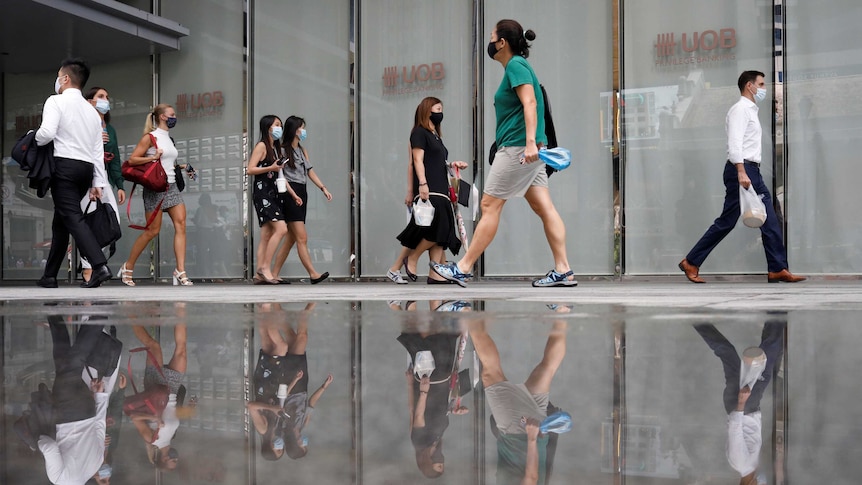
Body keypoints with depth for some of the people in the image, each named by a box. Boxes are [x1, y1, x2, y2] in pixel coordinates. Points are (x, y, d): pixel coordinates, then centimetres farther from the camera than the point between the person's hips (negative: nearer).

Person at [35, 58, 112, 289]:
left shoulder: (56, 101, -1)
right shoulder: (92, 110, 20)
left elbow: (47, 133, -17)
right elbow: (98, 150, 15)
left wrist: (33, 140, 5)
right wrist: (98, 182, 13)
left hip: (65, 165, -7)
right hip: (86, 167, 7)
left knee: (73, 218, -13)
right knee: (60, 221, 14)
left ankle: (100, 265, -30)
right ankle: (50, 275, 18)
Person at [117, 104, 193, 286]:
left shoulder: (169, 139, 18)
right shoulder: (150, 137, -5)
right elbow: (132, 160, -11)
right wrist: (153, 157, -20)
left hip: (171, 187, 7)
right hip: (155, 188, -7)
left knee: (181, 224, -9)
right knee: (152, 231, -3)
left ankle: (180, 271, -13)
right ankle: (127, 268, 14)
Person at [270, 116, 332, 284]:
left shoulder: (302, 150, 19)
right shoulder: (283, 150, -5)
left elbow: (310, 171, 16)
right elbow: (280, 175, -12)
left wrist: (324, 188, 5)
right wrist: (294, 195, -20)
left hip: (302, 193, 9)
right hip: (290, 194, -8)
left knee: (291, 239, 7)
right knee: (302, 238, -11)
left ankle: (274, 274, 12)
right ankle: (313, 274, -14)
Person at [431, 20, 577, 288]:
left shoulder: (515, 65, -10)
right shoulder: (517, 66, 19)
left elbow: (530, 103, -21)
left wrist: (530, 142, -30)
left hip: (517, 147, -10)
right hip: (526, 148, 10)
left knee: (490, 205, -5)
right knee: (543, 207, 4)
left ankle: (463, 269, 1)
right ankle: (563, 271, 1)